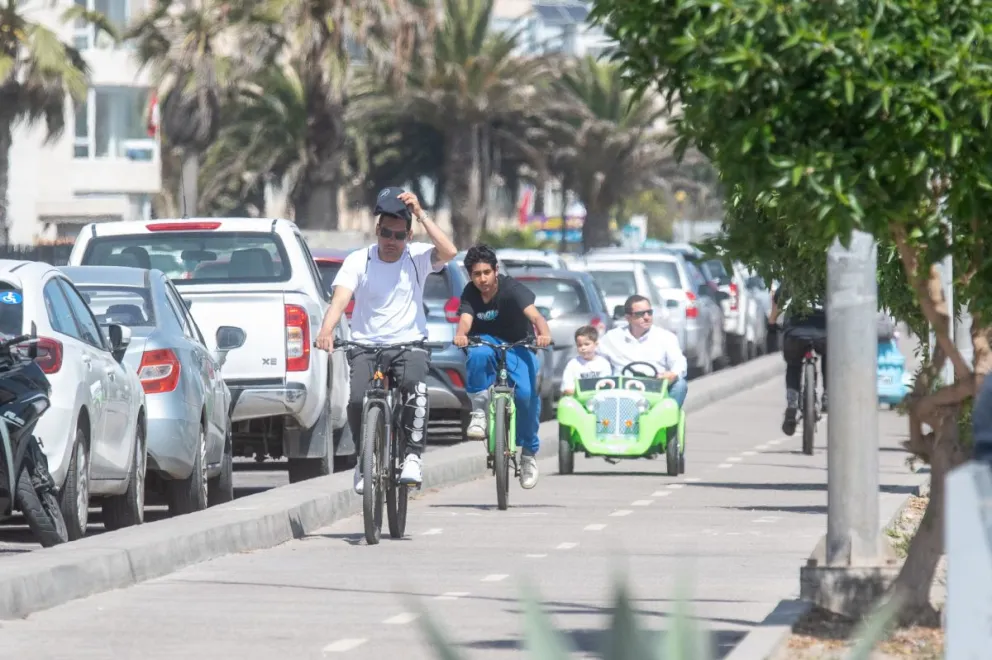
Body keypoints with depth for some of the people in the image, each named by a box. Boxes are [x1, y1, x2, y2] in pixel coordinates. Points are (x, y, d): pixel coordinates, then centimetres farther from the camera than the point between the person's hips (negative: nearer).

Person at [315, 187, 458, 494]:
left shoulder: (417, 258, -1)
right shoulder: (358, 261, -2)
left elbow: (448, 252, -21)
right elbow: (340, 298, -16)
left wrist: (421, 215, -22)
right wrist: (327, 330, -35)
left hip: (409, 345, -1)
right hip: (366, 346, 1)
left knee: (414, 386, -34)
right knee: (357, 401, -24)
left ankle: (413, 456, -20)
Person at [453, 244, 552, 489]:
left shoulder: (511, 289, -18)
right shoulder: (470, 293, -8)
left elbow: (534, 315, -32)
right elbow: (465, 319, -25)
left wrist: (544, 333, -54)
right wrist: (460, 335, -50)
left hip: (517, 346, -2)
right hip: (486, 342, 2)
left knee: (527, 393, -28)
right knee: (478, 354, -38)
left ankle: (529, 451, -6)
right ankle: (479, 412, -21)